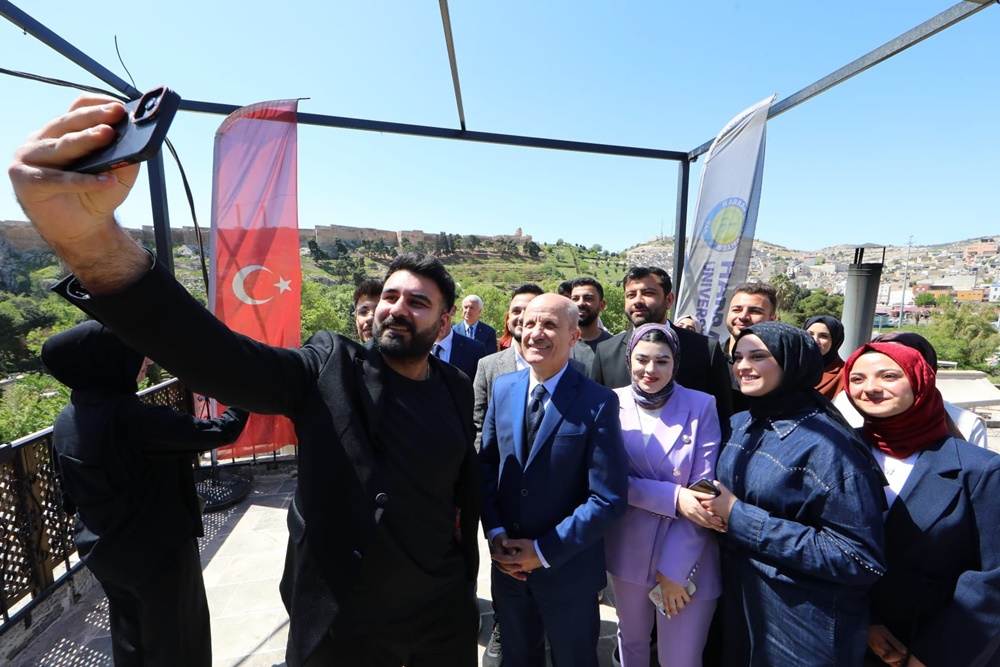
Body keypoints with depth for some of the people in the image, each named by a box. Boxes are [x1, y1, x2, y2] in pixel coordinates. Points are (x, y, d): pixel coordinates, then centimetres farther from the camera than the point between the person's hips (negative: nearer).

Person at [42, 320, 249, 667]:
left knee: (129, 639, 28)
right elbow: (220, 431, -27)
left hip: (102, 553, 8)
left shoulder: (66, 420, -5)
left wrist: (97, 530, 20)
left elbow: (71, 493, 6)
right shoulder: (132, 418, -30)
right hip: (157, 554, -7)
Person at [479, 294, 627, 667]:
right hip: (507, 562, 4)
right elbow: (486, 465, 1)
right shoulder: (502, 388, -4)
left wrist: (544, 551, -18)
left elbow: (609, 498, -19)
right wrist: (494, 532, -9)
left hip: (567, 569, -4)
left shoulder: (598, 404, -20)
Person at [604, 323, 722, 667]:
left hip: (688, 559, -1)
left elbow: (703, 490, -11)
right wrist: (673, 497, -23)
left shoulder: (701, 406, -10)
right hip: (627, 551, 2)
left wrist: (674, 568, -12)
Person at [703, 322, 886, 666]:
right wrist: (717, 510, -10)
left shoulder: (826, 444, -22)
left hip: (804, 625, -6)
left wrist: (741, 519, -26)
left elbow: (860, 559, -23)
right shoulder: (738, 424, -2)